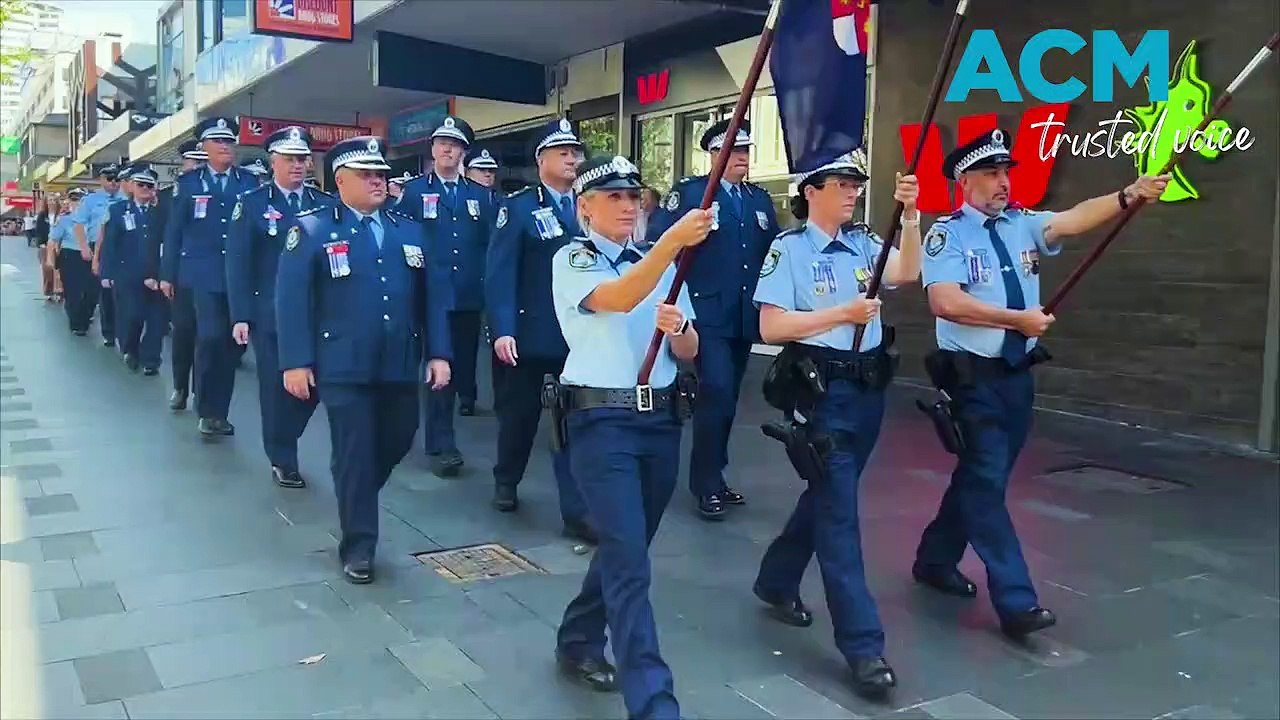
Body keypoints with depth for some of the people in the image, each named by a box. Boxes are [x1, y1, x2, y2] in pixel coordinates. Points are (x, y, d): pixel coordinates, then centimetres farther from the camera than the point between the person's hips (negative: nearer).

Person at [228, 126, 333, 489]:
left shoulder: (326, 205, 8)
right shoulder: (251, 204, 1)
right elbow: (238, 263, -3)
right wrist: (240, 316, -10)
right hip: (270, 315, -2)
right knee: (276, 386, 4)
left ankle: (283, 441, 29)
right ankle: (282, 460, 18)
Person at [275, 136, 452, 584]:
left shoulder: (409, 230, 13)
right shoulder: (312, 229, 1)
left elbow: (432, 295, 11)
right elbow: (291, 299, -5)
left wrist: (439, 353, 2)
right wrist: (296, 361, -12)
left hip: (400, 365, 4)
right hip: (343, 367, -4)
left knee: (398, 441, 13)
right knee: (354, 454, -1)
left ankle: (356, 501, 42)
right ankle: (358, 546, 12)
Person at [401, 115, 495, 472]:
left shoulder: (481, 195, 11)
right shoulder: (413, 192, 3)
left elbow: (491, 245, 9)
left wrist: (487, 285, 0)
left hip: (469, 296, 3)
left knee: (464, 362, 11)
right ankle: (441, 445, 4)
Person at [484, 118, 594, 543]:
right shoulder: (518, 207, -2)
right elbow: (500, 273, -10)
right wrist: (502, 330, -19)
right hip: (529, 333, -2)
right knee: (520, 413, 15)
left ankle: (577, 511, 3)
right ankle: (506, 483, 39)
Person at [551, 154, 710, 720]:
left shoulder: (659, 263, 14)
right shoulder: (571, 260, -3)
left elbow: (689, 352, 11)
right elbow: (617, 299, -26)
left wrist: (678, 327, -12)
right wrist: (673, 241, -38)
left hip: (660, 418, 6)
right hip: (602, 420, -6)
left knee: (628, 546, 16)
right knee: (629, 560, -10)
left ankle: (578, 642, 37)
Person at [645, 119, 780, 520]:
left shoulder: (760, 200, 14)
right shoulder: (689, 192, -4)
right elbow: (656, 244, -9)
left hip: (745, 318, 6)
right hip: (707, 315, -6)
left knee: (728, 398, 12)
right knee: (717, 394, -13)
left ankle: (712, 477, 24)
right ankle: (707, 484, -1)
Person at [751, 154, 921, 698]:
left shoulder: (863, 242, 9)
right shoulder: (789, 249, -7)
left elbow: (906, 274, -8)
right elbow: (770, 328, -13)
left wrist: (910, 216, -18)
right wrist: (843, 314, -18)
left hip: (868, 385, 7)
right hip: (822, 388, -6)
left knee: (829, 493, 17)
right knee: (838, 509, -6)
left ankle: (777, 580, 38)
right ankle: (863, 643, -2)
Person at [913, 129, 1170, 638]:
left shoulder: (1024, 225, 7)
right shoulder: (948, 233, -9)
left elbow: (1072, 220, -10)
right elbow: (944, 302, -22)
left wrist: (1129, 196, -26)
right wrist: (1017, 319, -20)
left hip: (1017, 375, 6)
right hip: (974, 378, -6)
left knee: (980, 477, 16)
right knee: (987, 483, -4)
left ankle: (935, 561, 33)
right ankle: (1017, 601, 0)